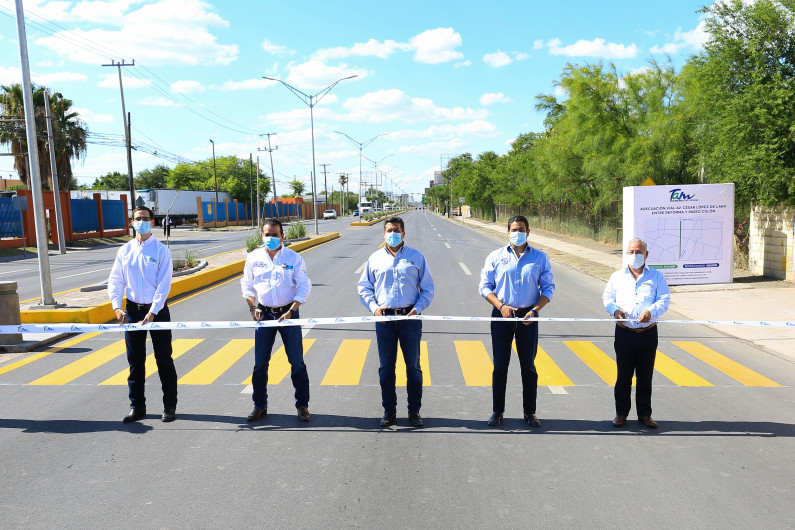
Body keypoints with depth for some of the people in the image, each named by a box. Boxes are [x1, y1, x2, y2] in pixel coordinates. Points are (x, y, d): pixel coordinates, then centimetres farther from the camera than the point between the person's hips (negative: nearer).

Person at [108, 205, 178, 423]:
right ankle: (137, 406, 24)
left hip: (157, 310, -4)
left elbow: (164, 285, -11)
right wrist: (117, 307, -9)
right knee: (135, 361, 11)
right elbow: (115, 281, 6)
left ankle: (170, 406, 15)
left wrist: (152, 312, -18)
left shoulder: (161, 250, -6)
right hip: (132, 309, 4)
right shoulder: (125, 251, 5)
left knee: (164, 360, 4)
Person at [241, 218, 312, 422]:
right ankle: (260, 406, 21)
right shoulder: (254, 257, 3)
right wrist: (252, 308, -4)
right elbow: (247, 285, 11)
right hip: (264, 314, 2)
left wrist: (290, 312, -15)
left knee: (297, 362, 1)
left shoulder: (293, 258, -5)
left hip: (288, 313, -2)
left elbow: (304, 287, -5)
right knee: (260, 363, 6)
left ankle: (302, 406, 14)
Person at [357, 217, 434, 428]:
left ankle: (414, 412, 17)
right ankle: (389, 411, 19)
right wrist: (373, 307, -3)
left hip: (410, 318, -1)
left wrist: (418, 308, -8)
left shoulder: (416, 257, 4)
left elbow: (428, 289, 6)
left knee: (413, 366, 5)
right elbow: (363, 287, 12)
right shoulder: (375, 258, 8)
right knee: (386, 367, 7)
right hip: (384, 319, 1)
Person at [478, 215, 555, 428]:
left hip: (528, 317, 0)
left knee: (529, 366, 6)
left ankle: (530, 412, 19)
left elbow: (548, 288, 5)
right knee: (500, 366, 5)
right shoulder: (496, 257, 3)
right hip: (502, 316, 0)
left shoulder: (540, 258, 5)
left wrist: (535, 310, -11)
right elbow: (484, 286, 2)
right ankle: (497, 411, 17)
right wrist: (501, 306, -12)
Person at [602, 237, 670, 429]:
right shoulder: (617, 276, 10)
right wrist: (615, 310, -11)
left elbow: (664, 299, 1)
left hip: (648, 334, 0)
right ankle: (621, 413, 17)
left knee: (645, 376, 8)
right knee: (623, 375, 6)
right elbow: (607, 297, 10)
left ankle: (644, 414, 21)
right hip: (624, 333, 0)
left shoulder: (656, 276, 7)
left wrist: (651, 311, -19)